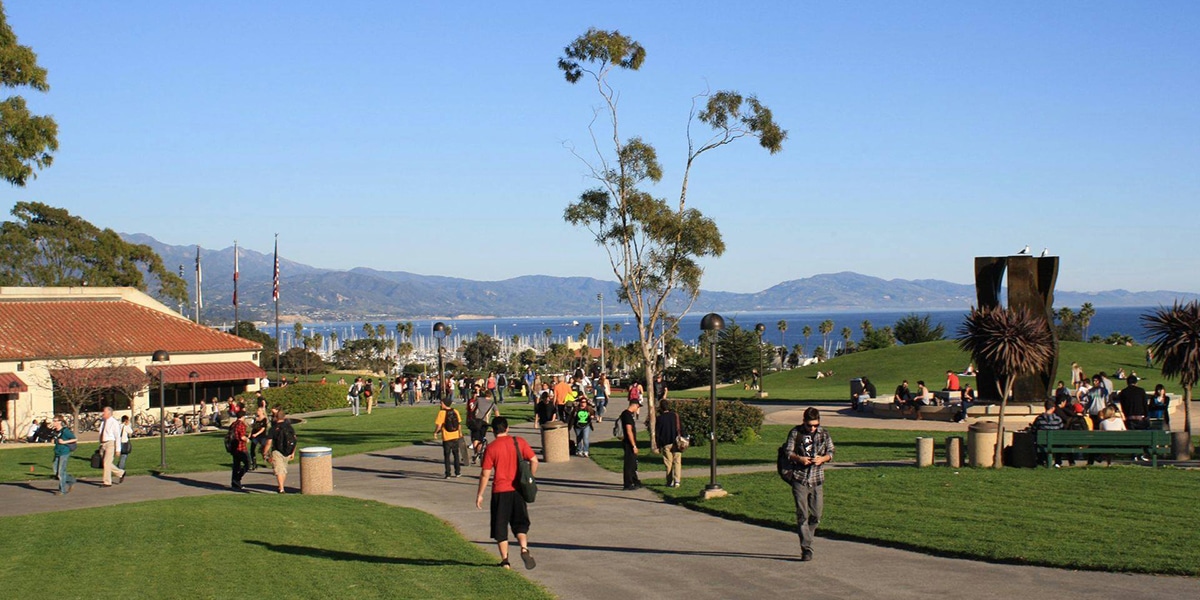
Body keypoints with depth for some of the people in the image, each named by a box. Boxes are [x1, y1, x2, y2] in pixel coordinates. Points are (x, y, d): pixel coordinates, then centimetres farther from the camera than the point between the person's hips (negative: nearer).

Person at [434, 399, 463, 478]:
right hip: (455, 437, 4)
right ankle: (457, 472, 18)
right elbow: (459, 423, 7)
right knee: (456, 455, 16)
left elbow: (439, 425, -16)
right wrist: (460, 432, 22)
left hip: (446, 438, -3)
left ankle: (448, 474, 5)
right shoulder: (455, 411, 0)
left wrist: (435, 432, 3)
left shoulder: (442, 412, -13)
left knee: (447, 456, 6)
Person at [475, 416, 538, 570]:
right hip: (518, 490, 2)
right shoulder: (519, 442, 0)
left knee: (500, 526, 9)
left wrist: (479, 495, 2)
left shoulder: (491, 448, -7)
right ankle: (524, 548, -14)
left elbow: (485, 474, -6)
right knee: (520, 523, 11)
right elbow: (534, 461, -3)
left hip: (500, 491, -2)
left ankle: (505, 559, 9)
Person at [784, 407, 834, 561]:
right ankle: (806, 549, -3)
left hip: (817, 479, 3)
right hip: (800, 479, -3)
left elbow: (831, 452, 10)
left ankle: (805, 541, 29)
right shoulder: (795, 433, -2)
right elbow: (788, 452, 0)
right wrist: (799, 458, -19)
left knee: (816, 515, 6)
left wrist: (822, 459, -11)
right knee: (802, 515, -6)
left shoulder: (824, 433, 5)